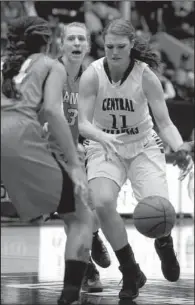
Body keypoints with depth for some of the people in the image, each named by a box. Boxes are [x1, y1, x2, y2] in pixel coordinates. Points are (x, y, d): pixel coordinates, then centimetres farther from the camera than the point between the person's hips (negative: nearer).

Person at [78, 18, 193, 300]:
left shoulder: (146, 76, -16)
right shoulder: (92, 75, -15)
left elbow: (165, 123, -15)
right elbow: (83, 123, -15)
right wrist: (103, 137, -37)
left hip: (143, 145, 0)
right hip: (104, 146, 1)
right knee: (102, 203, -25)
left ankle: (164, 244, 22)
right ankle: (131, 273, -5)